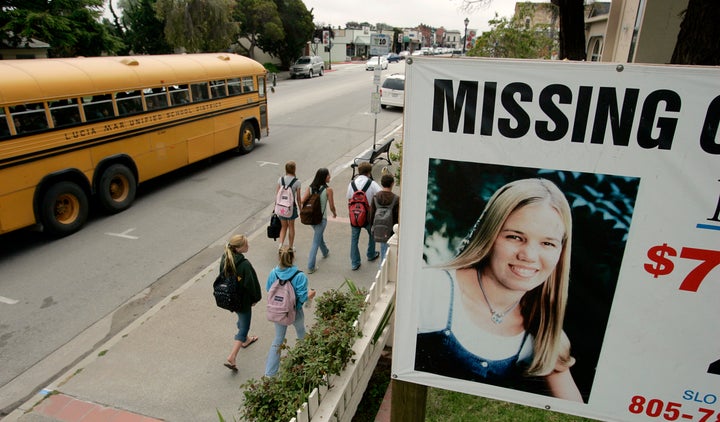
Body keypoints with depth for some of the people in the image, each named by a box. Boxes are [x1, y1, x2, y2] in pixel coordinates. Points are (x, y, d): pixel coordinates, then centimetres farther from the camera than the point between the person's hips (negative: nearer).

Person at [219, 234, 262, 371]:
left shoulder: (225, 258, -8)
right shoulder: (244, 264, -31)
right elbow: (250, 284, -22)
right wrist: (255, 298, -5)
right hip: (243, 300, -8)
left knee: (242, 319, 31)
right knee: (244, 327, 6)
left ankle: (245, 340, 55)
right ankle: (231, 358, 3)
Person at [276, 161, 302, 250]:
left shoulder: (281, 179, -5)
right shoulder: (297, 181, -14)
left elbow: (277, 193, 0)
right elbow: (298, 198, -10)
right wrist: (300, 209, 3)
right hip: (292, 206, -2)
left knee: (284, 227, 18)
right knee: (291, 226, 17)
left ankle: (280, 245, 2)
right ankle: (290, 247, 28)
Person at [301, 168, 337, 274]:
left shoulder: (311, 188, -3)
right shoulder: (328, 190, -16)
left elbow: (302, 201, -10)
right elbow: (331, 207, -10)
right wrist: (335, 214, 11)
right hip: (321, 218, -6)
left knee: (319, 236, 29)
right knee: (316, 242, 0)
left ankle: (325, 252, 55)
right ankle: (310, 267, 3)